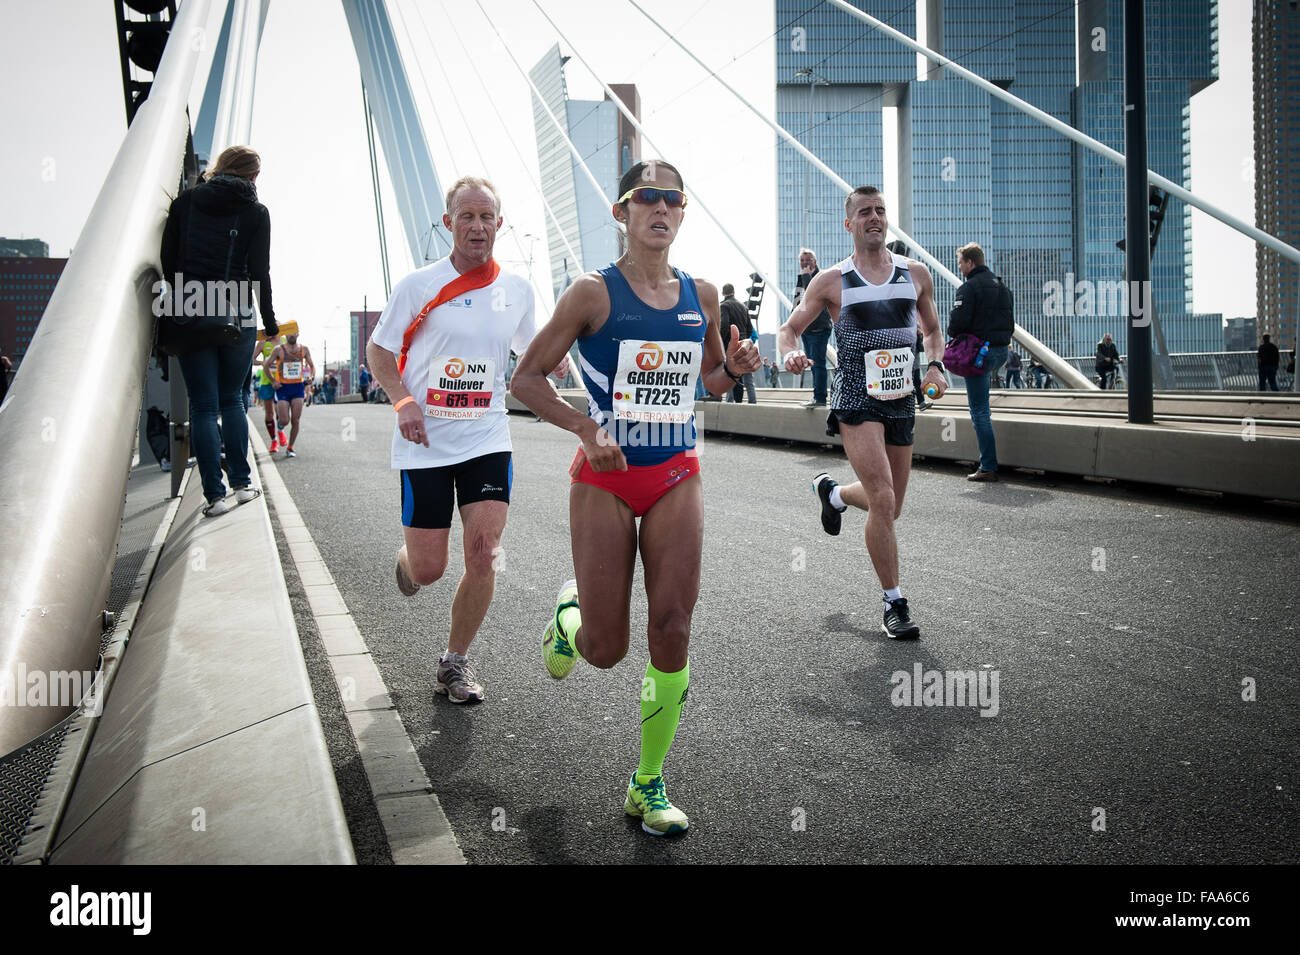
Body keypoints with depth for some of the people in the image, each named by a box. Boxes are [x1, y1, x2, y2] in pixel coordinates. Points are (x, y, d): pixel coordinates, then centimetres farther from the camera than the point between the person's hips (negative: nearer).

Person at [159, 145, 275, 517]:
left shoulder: (185, 202, 7)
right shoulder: (256, 212, 2)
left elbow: (167, 261, 5)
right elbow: (260, 272, -2)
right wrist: (270, 321, 7)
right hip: (237, 316, 0)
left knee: (203, 406, 3)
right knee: (232, 399, 15)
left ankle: (215, 494, 0)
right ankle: (242, 483, 16)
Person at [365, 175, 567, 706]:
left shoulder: (517, 288, 4)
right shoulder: (418, 285, -4)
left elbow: (530, 352, 20)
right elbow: (378, 351, 2)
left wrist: (554, 361, -2)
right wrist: (403, 400, -15)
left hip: (488, 440, 2)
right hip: (425, 443, -2)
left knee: (483, 553, -9)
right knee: (427, 569, 2)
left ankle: (455, 662, 12)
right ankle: (406, 557, 42)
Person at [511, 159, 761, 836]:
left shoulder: (701, 295, 6)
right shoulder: (594, 292, -7)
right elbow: (526, 379, -5)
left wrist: (733, 369, -3)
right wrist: (587, 428, -20)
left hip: (677, 477, 3)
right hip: (606, 479, -3)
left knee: (672, 632, -3)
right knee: (605, 651, 0)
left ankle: (648, 785, 14)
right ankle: (569, 614, 39)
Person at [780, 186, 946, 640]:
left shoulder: (916, 274, 8)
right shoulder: (831, 281, -1)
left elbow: (932, 331, 21)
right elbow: (789, 329, 6)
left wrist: (935, 366, 1)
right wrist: (791, 354, -17)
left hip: (901, 398, 5)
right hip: (856, 397, -4)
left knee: (888, 508, 13)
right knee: (883, 500, -17)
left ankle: (831, 492, 45)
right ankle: (895, 604, -5)